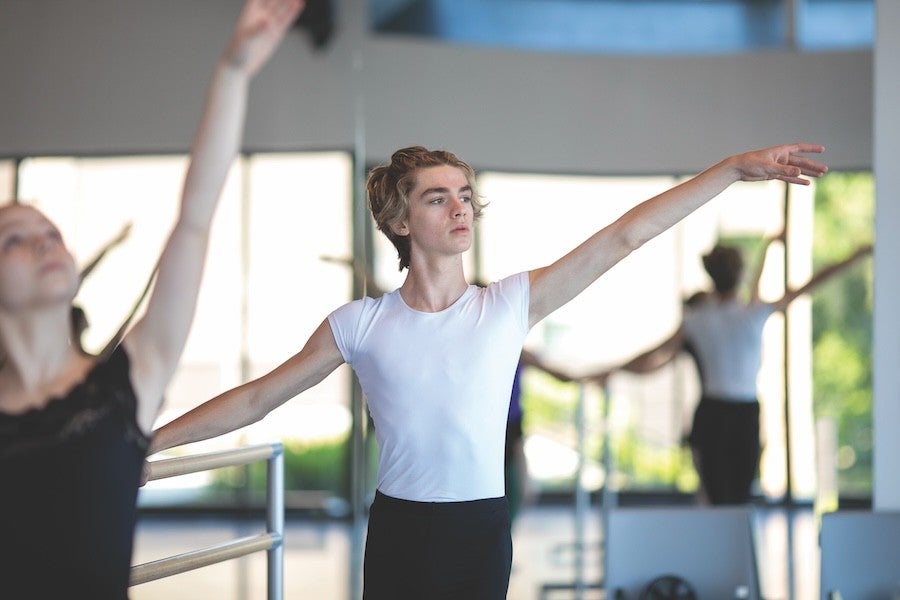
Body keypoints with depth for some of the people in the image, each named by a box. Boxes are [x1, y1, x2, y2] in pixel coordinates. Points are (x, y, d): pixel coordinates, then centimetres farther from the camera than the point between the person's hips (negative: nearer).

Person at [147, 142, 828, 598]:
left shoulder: (511, 304, -2)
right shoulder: (360, 324, -2)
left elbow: (624, 237, -5)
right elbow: (255, 400, 3)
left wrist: (736, 167, -9)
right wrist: (143, 439, 0)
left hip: (483, 529, 1)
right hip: (397, 530, 0)